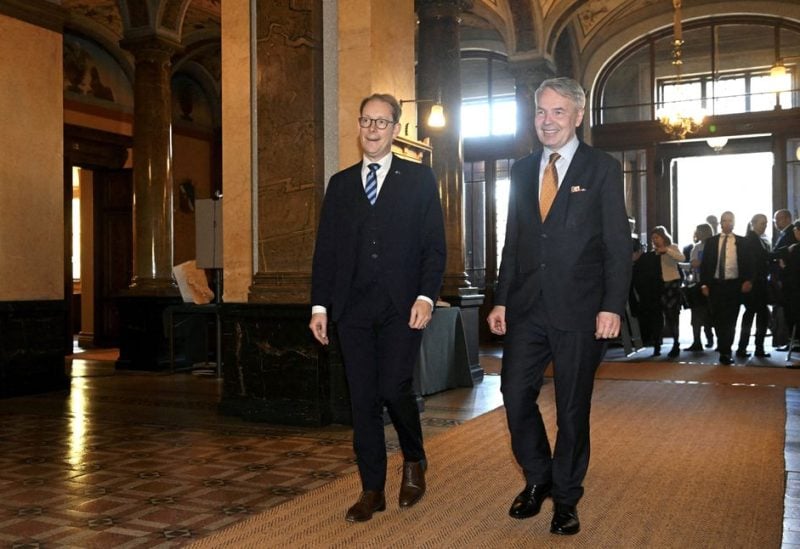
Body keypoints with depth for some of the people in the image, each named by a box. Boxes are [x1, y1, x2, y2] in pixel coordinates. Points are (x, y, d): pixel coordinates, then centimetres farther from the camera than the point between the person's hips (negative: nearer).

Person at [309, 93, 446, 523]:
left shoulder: (419, 178, 6)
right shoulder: (340, 183, 14)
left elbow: (434, 245, 0)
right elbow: (325, 248, 12)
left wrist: (426, 296, -12)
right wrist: (319, 305, 5)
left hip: (400, 305, -3)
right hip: (353, 307, 3)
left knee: (394, 389, -10)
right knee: (363, 399, 4)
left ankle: (414, 460, 21)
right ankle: (372, 490, 15)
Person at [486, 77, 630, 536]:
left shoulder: (603, 169, -1)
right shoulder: (523, 170, 12)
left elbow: (619, 245, -5)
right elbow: (513, 242, 13)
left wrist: (612, 306, -13)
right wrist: (501, 300, 7)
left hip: (578, 309, -4)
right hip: (528, 307, 4)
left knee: (573, 407, 6)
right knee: (516, 395, 1)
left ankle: (566, 499, 23)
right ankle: (538, 478, 25)